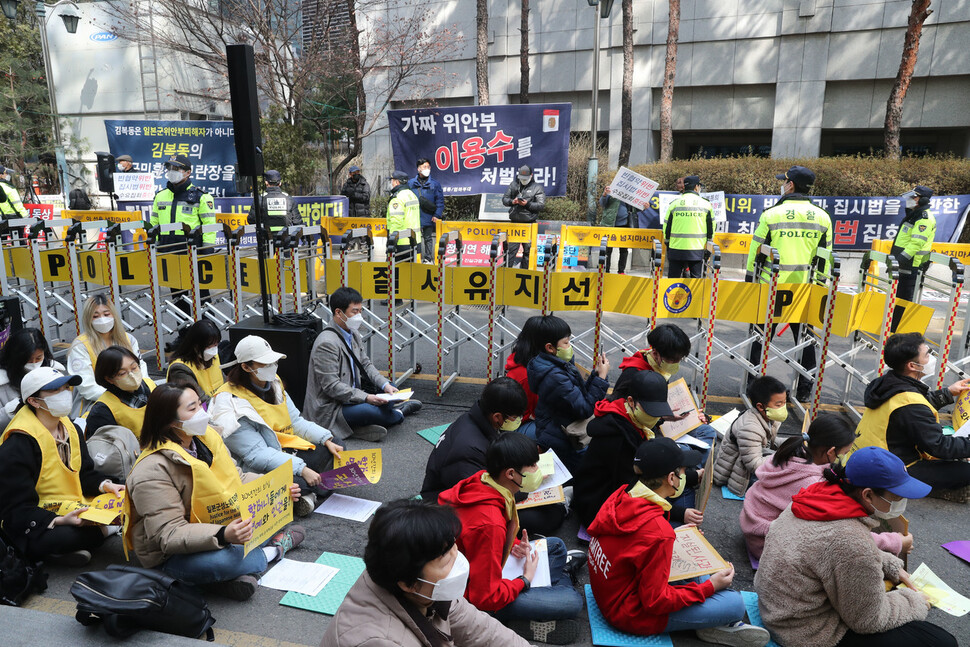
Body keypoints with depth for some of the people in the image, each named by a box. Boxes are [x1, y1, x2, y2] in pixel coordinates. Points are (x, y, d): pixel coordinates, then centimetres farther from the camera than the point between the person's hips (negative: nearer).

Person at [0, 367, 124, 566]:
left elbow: (85, 473, 14)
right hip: (37, 524, -8)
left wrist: (105, 485, -8)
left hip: (73, 509, 8)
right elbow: (16, 508, -20)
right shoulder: (17, 446, -18)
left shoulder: (70, 428, 6)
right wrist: (59, 521, -34)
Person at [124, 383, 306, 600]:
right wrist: (223, 536, -43)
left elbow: (236, 479, 7)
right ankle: (271, 551, -5)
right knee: (221, 561, -36)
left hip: (223, 528, 8)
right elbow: (169, 535, -28)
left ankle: (237, 570, -10)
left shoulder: (206, 437, -3)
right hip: (173, 556, -7)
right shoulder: (153, 471, -26)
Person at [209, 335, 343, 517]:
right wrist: (301, 469, -29)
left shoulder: (273, 383, 6)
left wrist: (327, 440, -5)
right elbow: (256, 455, -22)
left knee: (336, 453, -2)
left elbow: (296, 421, 10)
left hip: (289, 450, 9)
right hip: (261, 469, -9)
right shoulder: (232, 402, -18)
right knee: (301, 485, -34)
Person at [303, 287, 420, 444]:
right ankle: (398, 413, 4)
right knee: (371, 410, -27)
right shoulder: (326, 343, -23)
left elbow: (366, 364, 13)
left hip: (352, 395, 10)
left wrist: (385, 384, -4)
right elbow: (331, 386, -25)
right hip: (329, 409, -9)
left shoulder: (353, 334, 6)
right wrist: (366, 398, -27)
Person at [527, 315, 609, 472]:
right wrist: (601, 377, -19)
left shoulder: (557, 366, 3)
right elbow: (585, 410, -24)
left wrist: (596, 373, -4)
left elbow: (580, 394, 9)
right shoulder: (555, 377, -28)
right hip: (559, 445, -9)